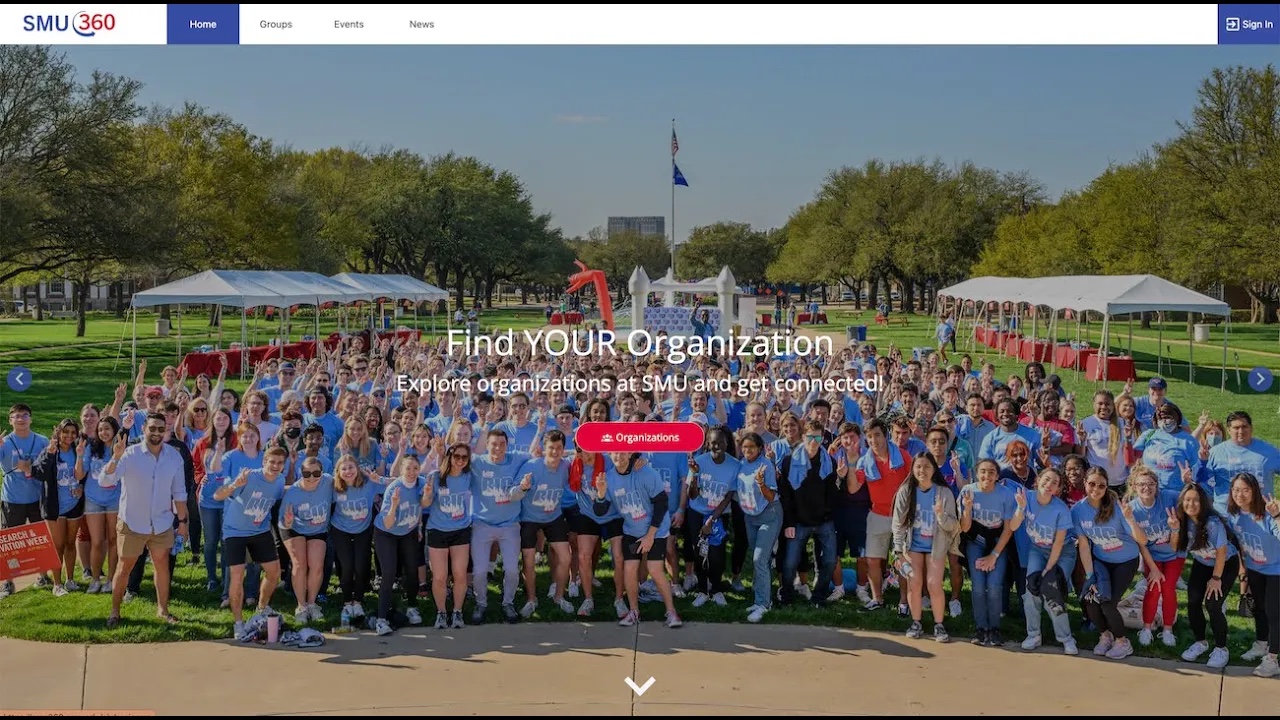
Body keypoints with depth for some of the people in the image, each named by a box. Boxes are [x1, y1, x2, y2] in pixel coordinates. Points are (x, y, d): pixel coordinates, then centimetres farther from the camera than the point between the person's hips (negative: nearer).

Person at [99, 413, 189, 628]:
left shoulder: (174, 456, -6)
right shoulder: (130, 455, -16)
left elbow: (179, 492, 3)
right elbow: (105, 481, -27)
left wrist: (182, 521, 5)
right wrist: (116, 457, -42)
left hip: (162, 523, 3)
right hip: (132, 523, -3)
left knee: (162, 566, 13)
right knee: (124, 567, 7)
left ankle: (163, 609, 27)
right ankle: (115, 611, 20)